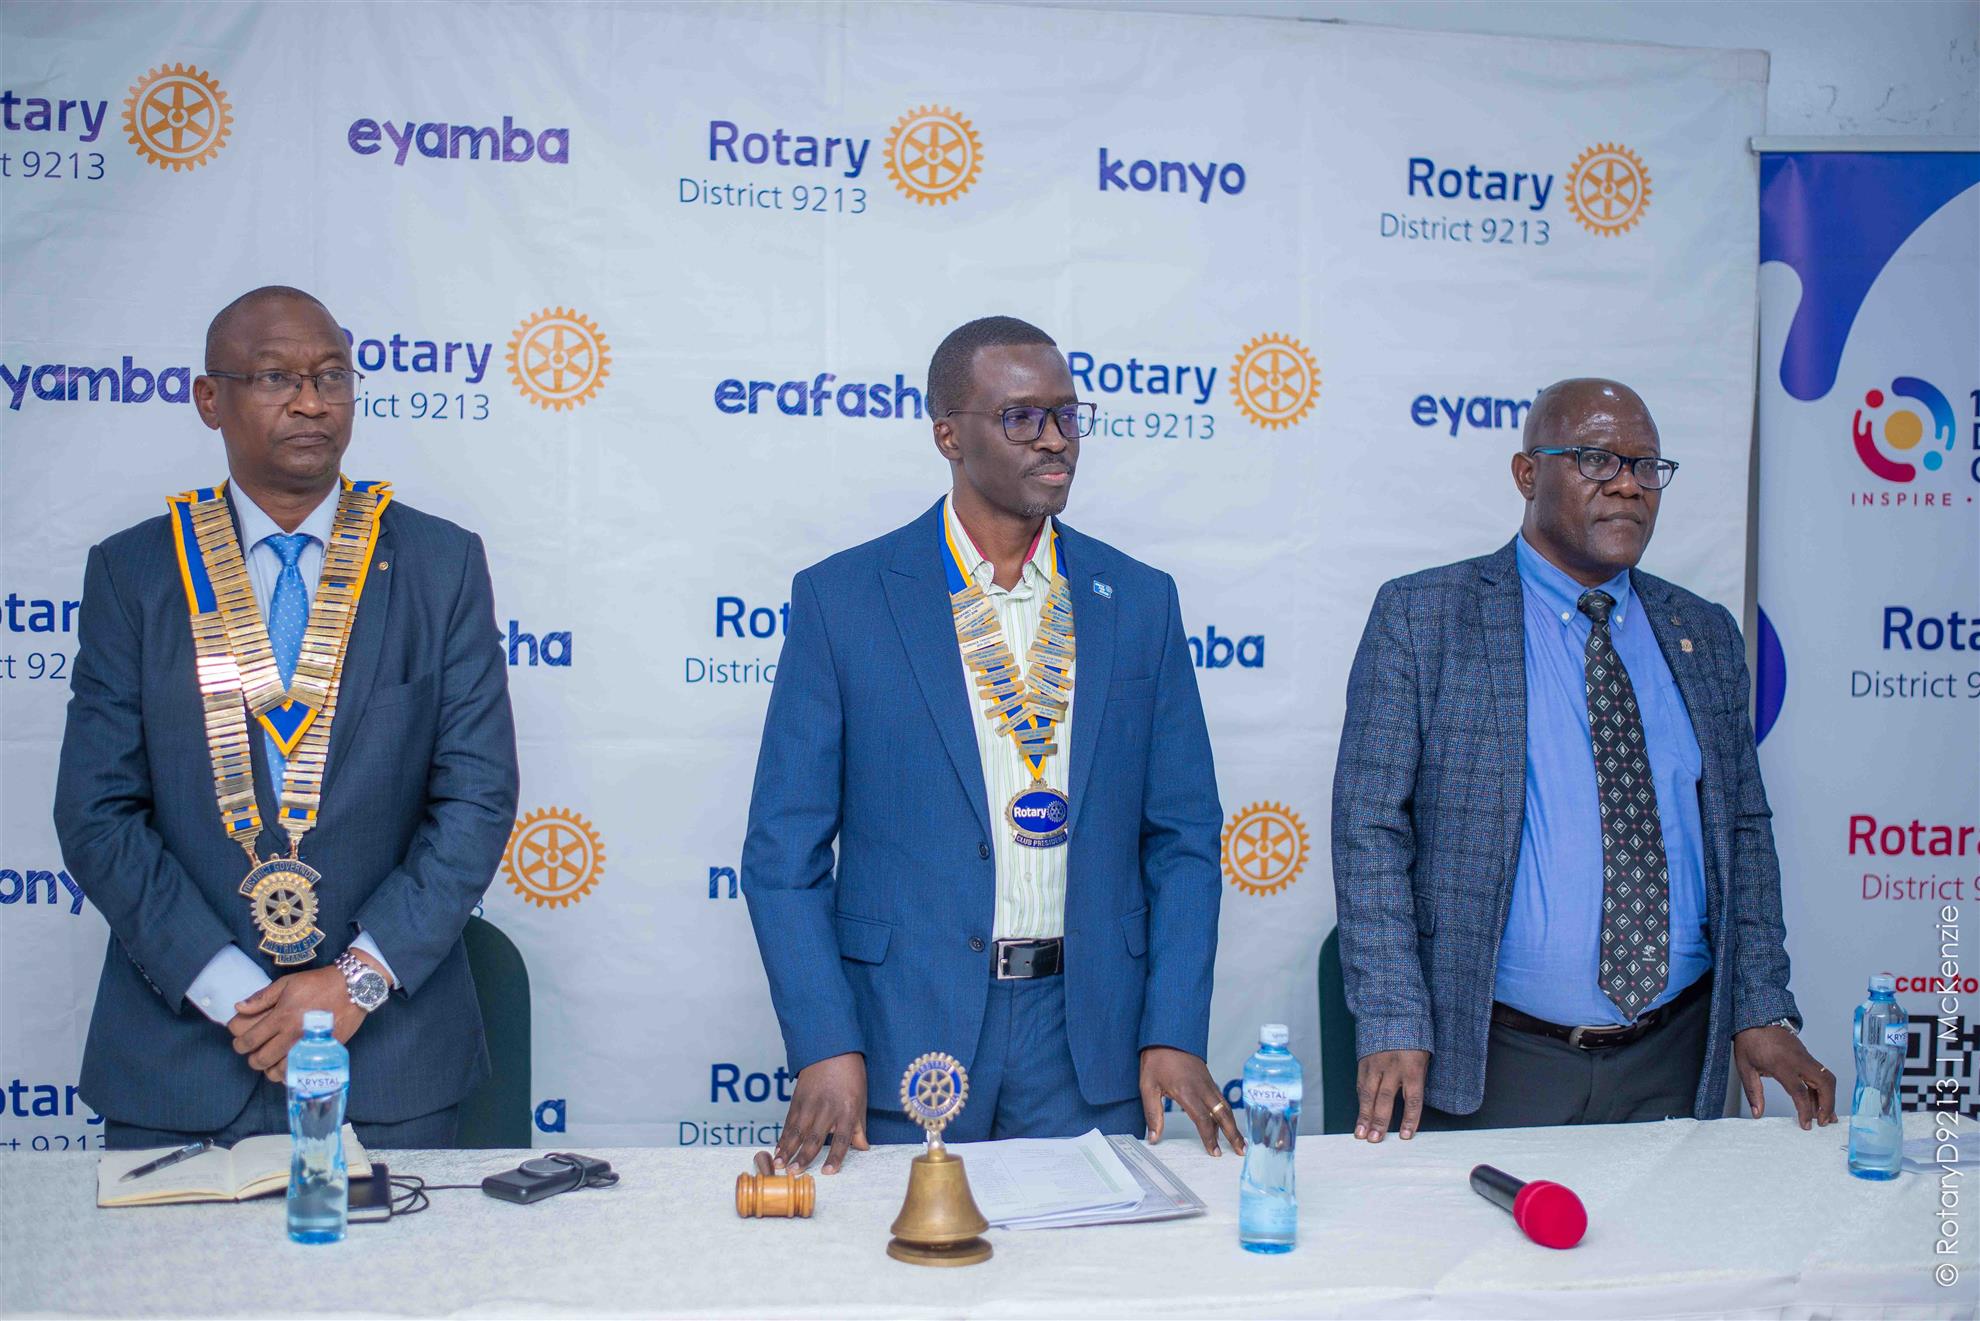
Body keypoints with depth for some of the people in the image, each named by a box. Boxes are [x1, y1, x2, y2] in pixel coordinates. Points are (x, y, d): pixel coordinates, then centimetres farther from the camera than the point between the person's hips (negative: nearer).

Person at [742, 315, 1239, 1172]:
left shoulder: (1139, 601, 6)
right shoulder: (839, 600, -2)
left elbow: (1182, 837, 7)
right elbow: (784, 850, -3)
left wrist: (1173, 1035, -3)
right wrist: (825, 1046, -12)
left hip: (1088, 1035, 2)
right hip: (905, 1031, -2)